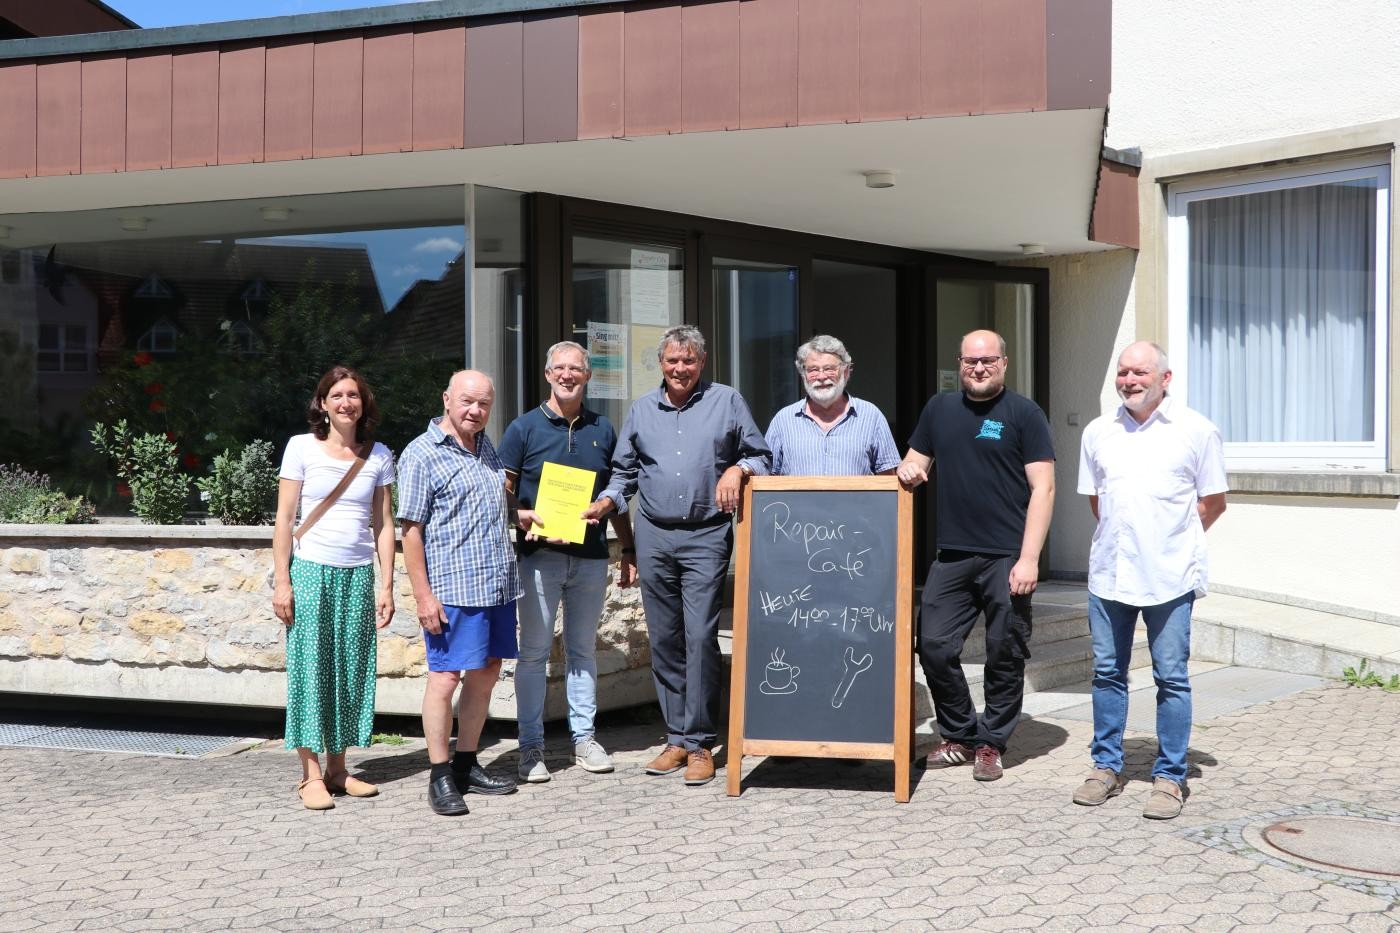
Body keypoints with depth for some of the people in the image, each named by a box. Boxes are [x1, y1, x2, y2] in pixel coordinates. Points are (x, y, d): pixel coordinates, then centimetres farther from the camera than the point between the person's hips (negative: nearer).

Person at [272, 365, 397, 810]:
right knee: (310, 668, -2)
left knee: (351, 670, 6)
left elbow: (384, 524, 9)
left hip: (358, 574, 3)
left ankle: (337, 769, 16)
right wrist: (281, 581, -6)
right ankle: (311, 774, 3)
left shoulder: (378, 455, 7)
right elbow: (284, 518, -1)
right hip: (311, 571, -3)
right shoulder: (302, 447, 0)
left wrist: (386, 586, 4)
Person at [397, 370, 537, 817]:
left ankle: (467, 764, 23)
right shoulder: (422, 454, -7)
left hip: (498, 583, 8)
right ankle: (440, 776, 6)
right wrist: (423, 595, -15)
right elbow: (411, 529, -11)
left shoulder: (487, 447, 15)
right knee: (446, 677, -3)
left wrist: (522, 515, 11)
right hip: (452, 588, -8)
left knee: (486, 674, 12)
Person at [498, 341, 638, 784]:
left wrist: (629, 551, 12)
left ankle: (584, 738, 19)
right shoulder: (524, 428, 1)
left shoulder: (603, 430, 11)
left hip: (591, 556, 3)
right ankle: (531, 746, 7)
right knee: (533, 652, 0)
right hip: (540, 555, -3)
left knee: (583, 649, 11)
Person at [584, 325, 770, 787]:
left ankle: (699, 743, -3)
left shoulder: (727, 402, 5)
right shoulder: (642, 409, 14)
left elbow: (759, 455, 9)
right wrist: (606, 501, 2)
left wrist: (737, 469, -11)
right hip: (653, 536, 4)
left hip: (706, 537, -4)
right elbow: (625, 470, 19)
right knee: (664, 640, 6)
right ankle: (676, 737, 15)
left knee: (700, 636, -11)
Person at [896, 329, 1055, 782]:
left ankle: (991, 743, 18)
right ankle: (959, 737, 18)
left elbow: (1043, 488, -6)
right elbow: (915, 460, 24)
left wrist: (1028, 559, -13)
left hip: (1007, 558, -4)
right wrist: (909, 468, -2)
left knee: (1005, 655, 3)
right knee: (934, 646, 2)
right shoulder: (940, 409, 13)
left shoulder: (1024, 413, -1)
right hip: (952, 556, 4)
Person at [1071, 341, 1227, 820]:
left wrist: (1173, 541, 4)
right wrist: (1121, 538, 12)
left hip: (1169, 577, -4)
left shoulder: (1196, 431, -2)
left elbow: (1213, 502, 4)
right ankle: (1107, 767, 21)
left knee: (1171, 678, 2)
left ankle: (1170, 777, 10)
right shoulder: (1098, 432, 9)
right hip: (1109, 573, 4)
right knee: (1107, 672, 10)